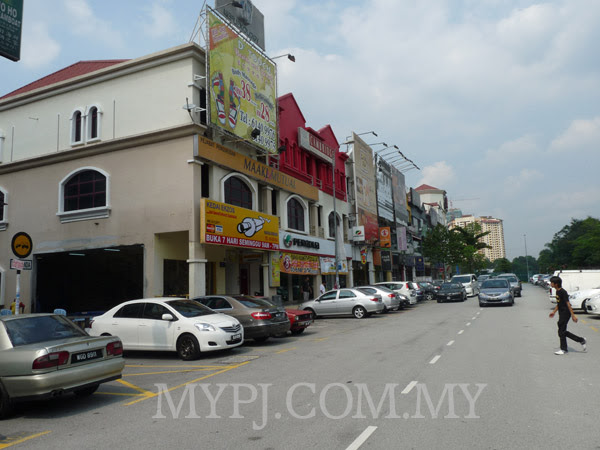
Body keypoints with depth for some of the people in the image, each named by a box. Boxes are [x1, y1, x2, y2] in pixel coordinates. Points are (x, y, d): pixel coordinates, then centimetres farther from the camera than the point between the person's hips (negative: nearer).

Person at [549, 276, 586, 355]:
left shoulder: (563, 292, -19)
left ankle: (564, 349, 9)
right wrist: (554, 312, 22)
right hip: (561, 314, 9)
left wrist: (573, 315, -20)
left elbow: (568, 304, -20)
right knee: (563, 331, 12)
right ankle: (581, 340, 23)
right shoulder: (557, 292, 9)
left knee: (561, 332, -2)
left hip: (565, 313, -9)